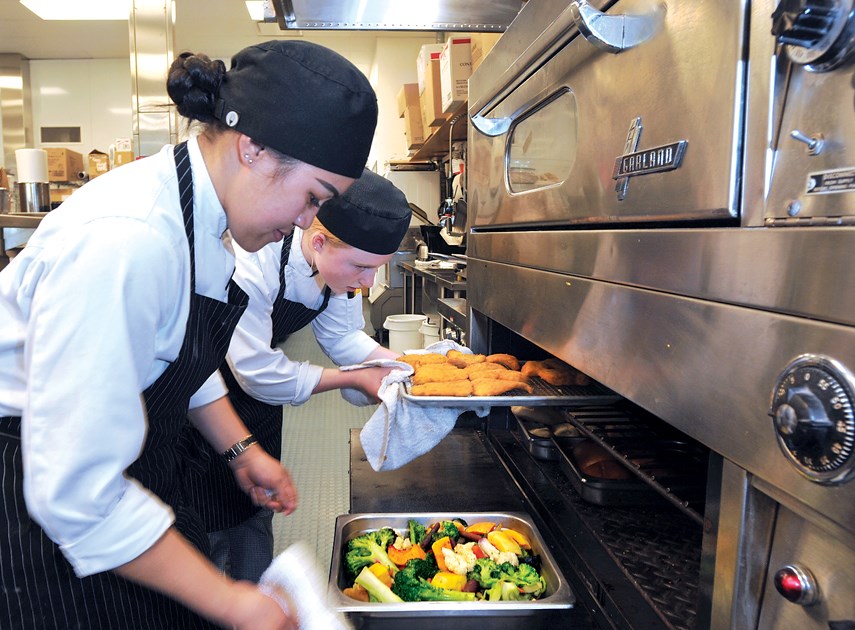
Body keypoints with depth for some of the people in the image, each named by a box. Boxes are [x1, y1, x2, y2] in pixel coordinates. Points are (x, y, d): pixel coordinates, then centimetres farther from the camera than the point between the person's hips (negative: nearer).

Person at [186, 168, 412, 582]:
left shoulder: (340, 261, -15)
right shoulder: (250, 265, -36)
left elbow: (343, 335, -4)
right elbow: (260, 374, -31)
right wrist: (355, 380, -24)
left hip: (256, 391, 6)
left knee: (256, 515, 16)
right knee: (209, 526, 2)